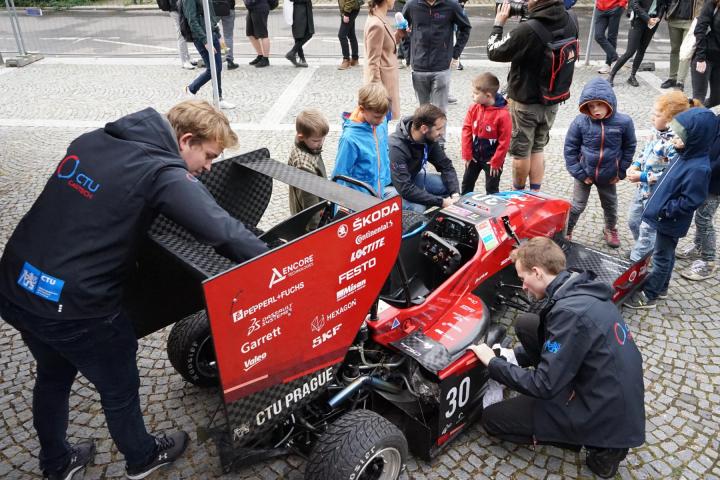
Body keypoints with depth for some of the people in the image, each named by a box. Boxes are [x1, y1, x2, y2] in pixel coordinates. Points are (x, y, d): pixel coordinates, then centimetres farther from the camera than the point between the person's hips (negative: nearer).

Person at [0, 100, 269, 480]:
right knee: (119, 387, 20)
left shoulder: (90, 141, 4)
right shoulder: (164, 173, -18)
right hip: (74, 308, -7)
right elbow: (225, 233, -29)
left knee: (53, 375, 31)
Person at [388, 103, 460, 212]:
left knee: (449, 186, -9)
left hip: (411, 179, 7)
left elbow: (446, 166, -4)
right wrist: (440, 202, -34)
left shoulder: (430, 138, -13)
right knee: (418, 208, -33)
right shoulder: (397, 147, -34)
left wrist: (455, 193, -21)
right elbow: (405, 189, -36)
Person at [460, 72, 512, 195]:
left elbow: (504, 141, -17)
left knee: (492, 189, 9)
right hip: (474, 156, 5)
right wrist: (467, 154, -4)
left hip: (492, 159, -5)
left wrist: (496, 162, -13)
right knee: (467, 183, 17)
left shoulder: (503, 114, -22)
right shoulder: (474, 108, -8)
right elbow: (466, 131, -2)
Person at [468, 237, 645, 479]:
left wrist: (493, 363, -10)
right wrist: (514, 355, 11)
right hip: (621, 399, 8)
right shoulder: (583, 287, 1)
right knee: (525, 324, 8)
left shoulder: (570, 311, -28)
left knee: (492, 418, 2)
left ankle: (600, 445, 3)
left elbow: (544, 386, -23)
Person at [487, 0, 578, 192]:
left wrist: (498, 24, -2)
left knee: (521, 152, 13)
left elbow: (494, 52, -15)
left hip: (525, 103, -5)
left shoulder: (526, 30, -28)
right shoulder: (570, 23, -8)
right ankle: (535, 194, 26)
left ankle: (519, 192, 30)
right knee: (538, 149, 20)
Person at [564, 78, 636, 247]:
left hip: (608, 176, 2)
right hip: (584, 174, -2)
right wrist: (579, 173, -12)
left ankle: (610, 229, 47)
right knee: (577, 206, 8)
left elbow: (629, 147, -1)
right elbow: (570, 148, -10)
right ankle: (565, 232, 27)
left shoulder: (623, 122, -16)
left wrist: (621, 172, -1)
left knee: (610, 205, 22)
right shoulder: (580, 122, -20)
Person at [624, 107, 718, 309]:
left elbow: (690, 202, -27)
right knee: (666, 254, 23)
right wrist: (657, 199, 11)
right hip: (665, 218, 8)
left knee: (661, 258, 6)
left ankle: (648, 296, 19)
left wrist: (665, 210, -23)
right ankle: (661, 287, 40)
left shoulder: (698, 169, -28)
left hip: (671, 222, -8)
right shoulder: (685, 156, -1)